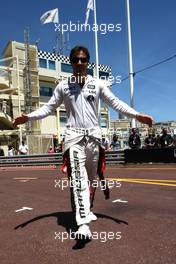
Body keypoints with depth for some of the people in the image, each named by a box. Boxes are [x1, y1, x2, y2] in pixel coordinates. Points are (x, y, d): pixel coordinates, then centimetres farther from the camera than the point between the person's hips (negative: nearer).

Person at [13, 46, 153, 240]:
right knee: (78, 177, -15)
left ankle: (85, 209, 36)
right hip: (74, 135, -2)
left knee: (91, 177, 13)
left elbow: (115, 103, 6)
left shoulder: (97, 84, 7)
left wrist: (137, 115, -6)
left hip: (94, 134, 2)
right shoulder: (63, 86, 6)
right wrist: (28, 117, -7)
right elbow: (49, 107, 8)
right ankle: (83, 223, -16)